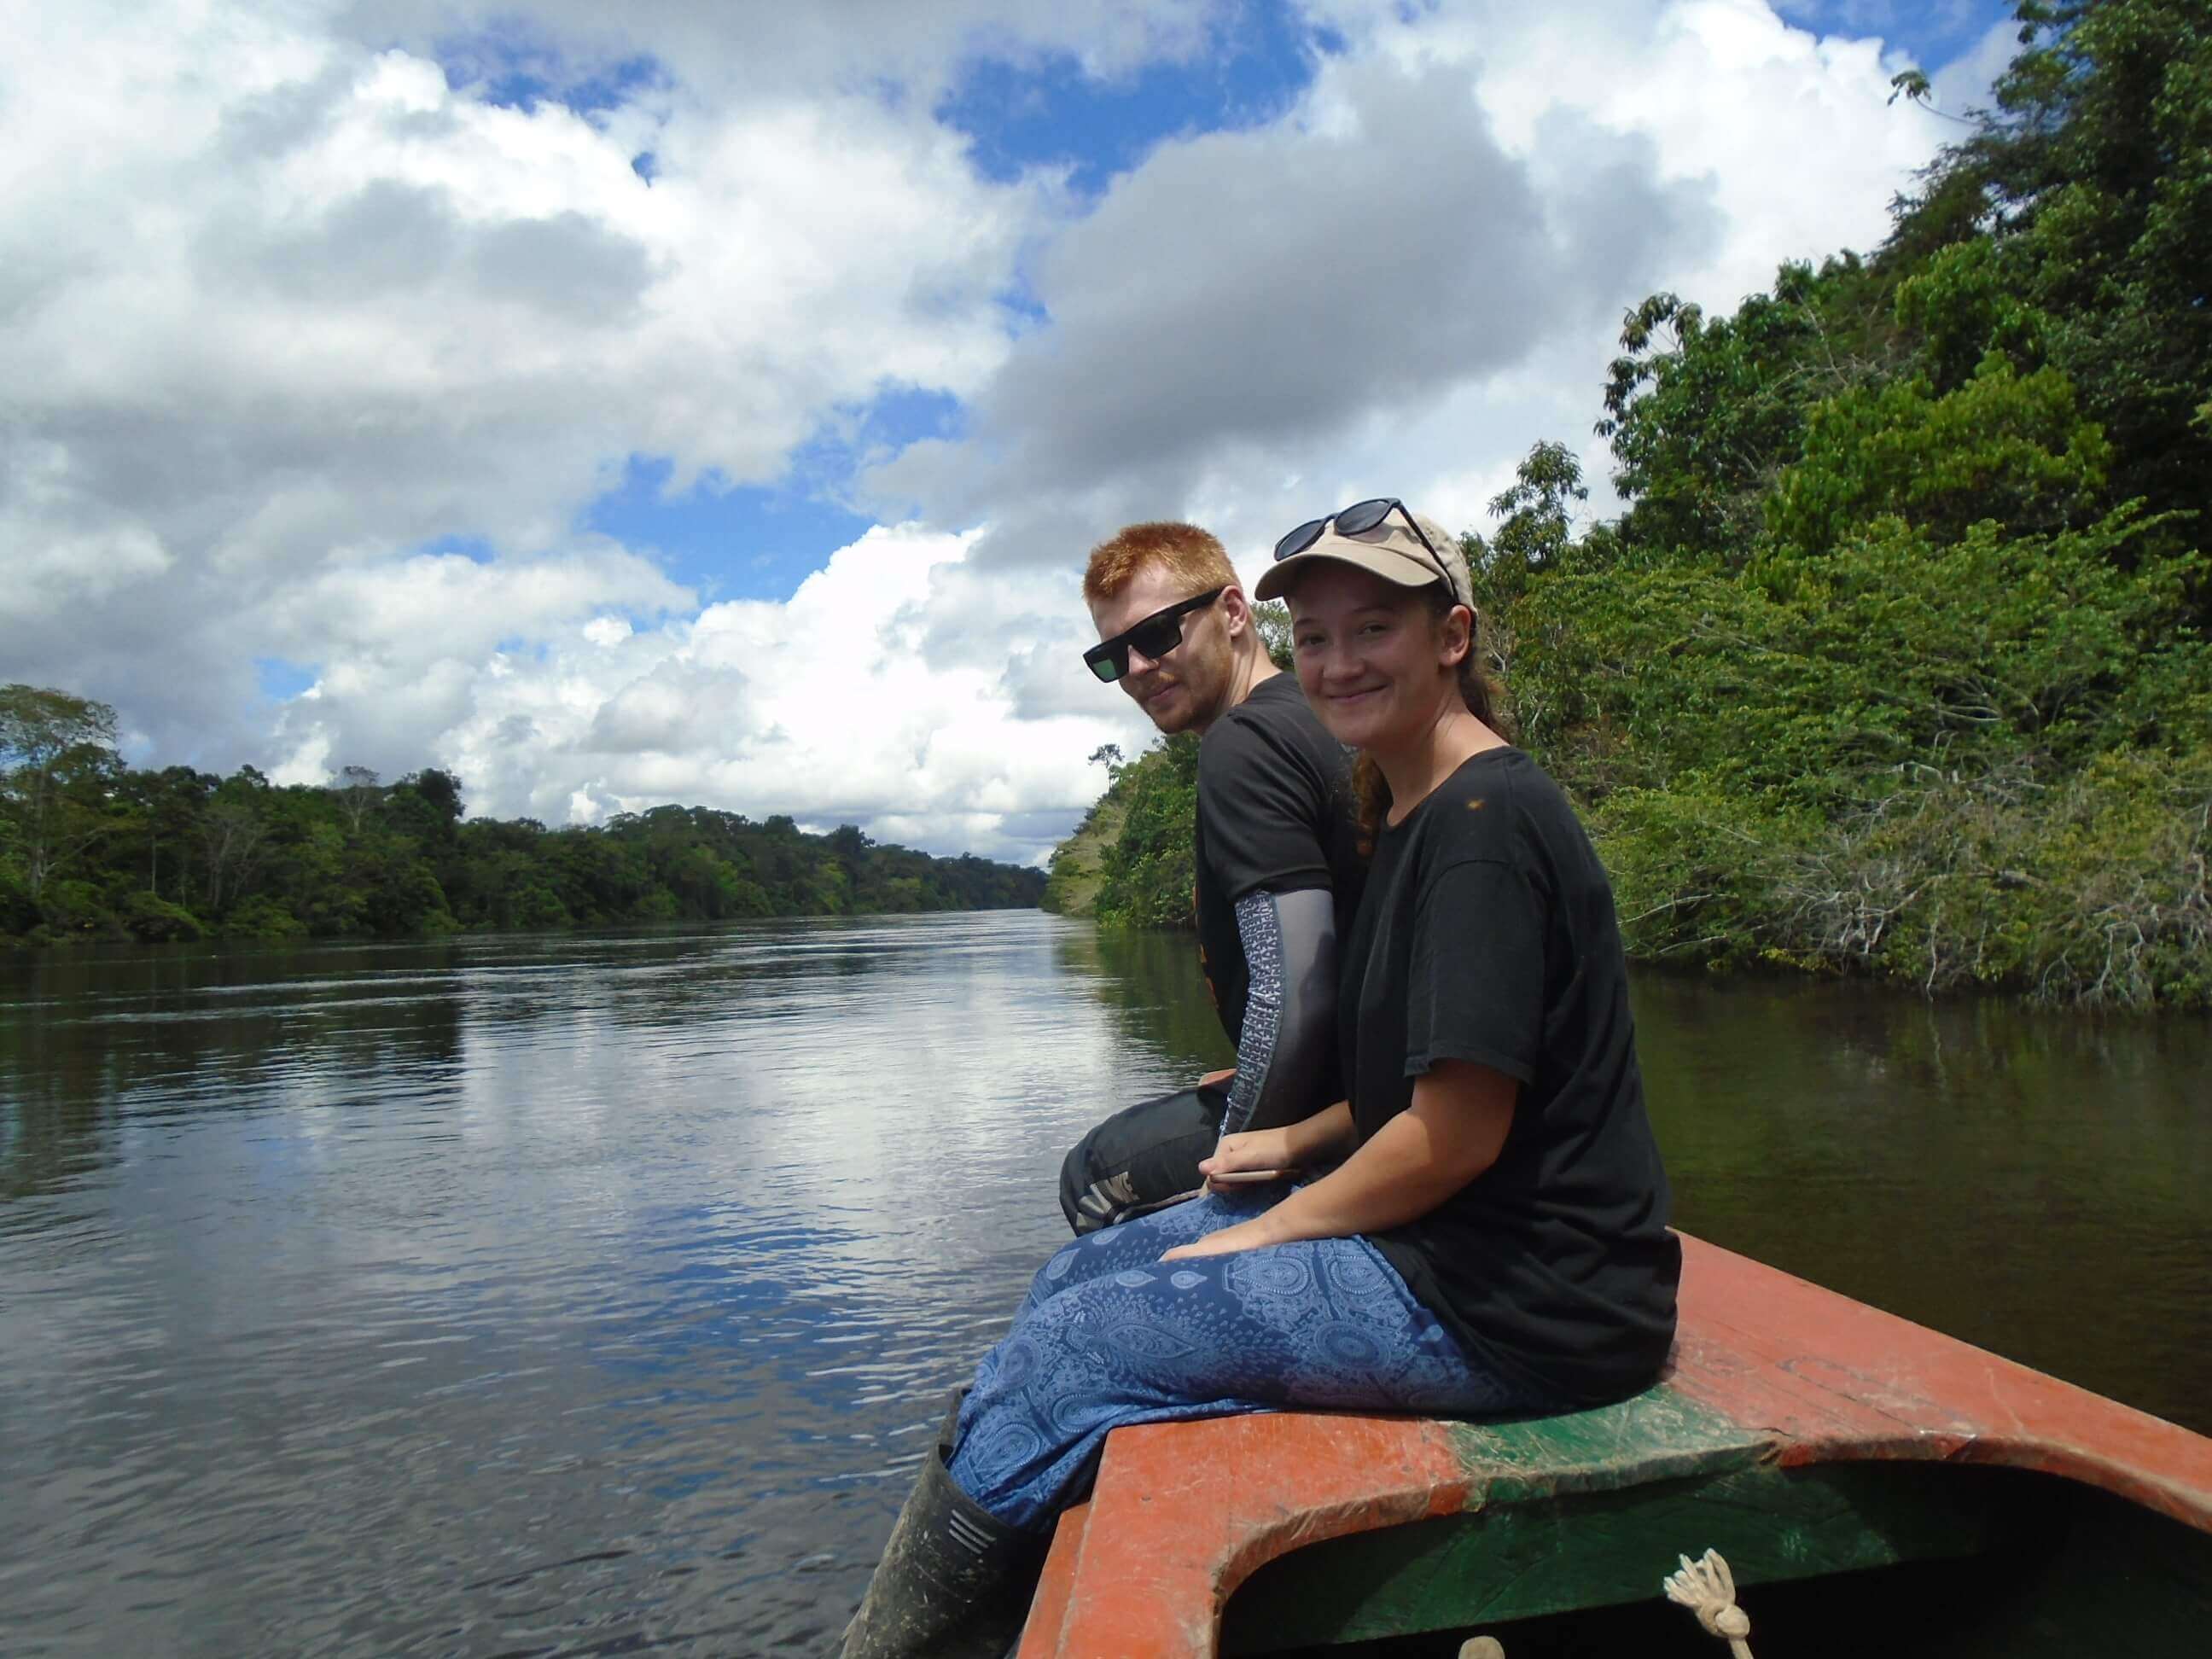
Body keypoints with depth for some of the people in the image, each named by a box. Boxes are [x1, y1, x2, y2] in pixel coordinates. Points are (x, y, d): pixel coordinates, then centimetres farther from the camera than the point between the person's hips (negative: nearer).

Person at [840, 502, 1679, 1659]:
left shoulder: (1483, 823, -18)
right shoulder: (1416, 814, 13)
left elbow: (1459, 1130, -21)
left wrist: (1262, 1233, -10)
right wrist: (1292, 1145, 7)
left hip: (1512, 1306, -10)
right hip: (1432, 1234, 10)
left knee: (1067, 1345, -10)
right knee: (1087, 1270, 10)